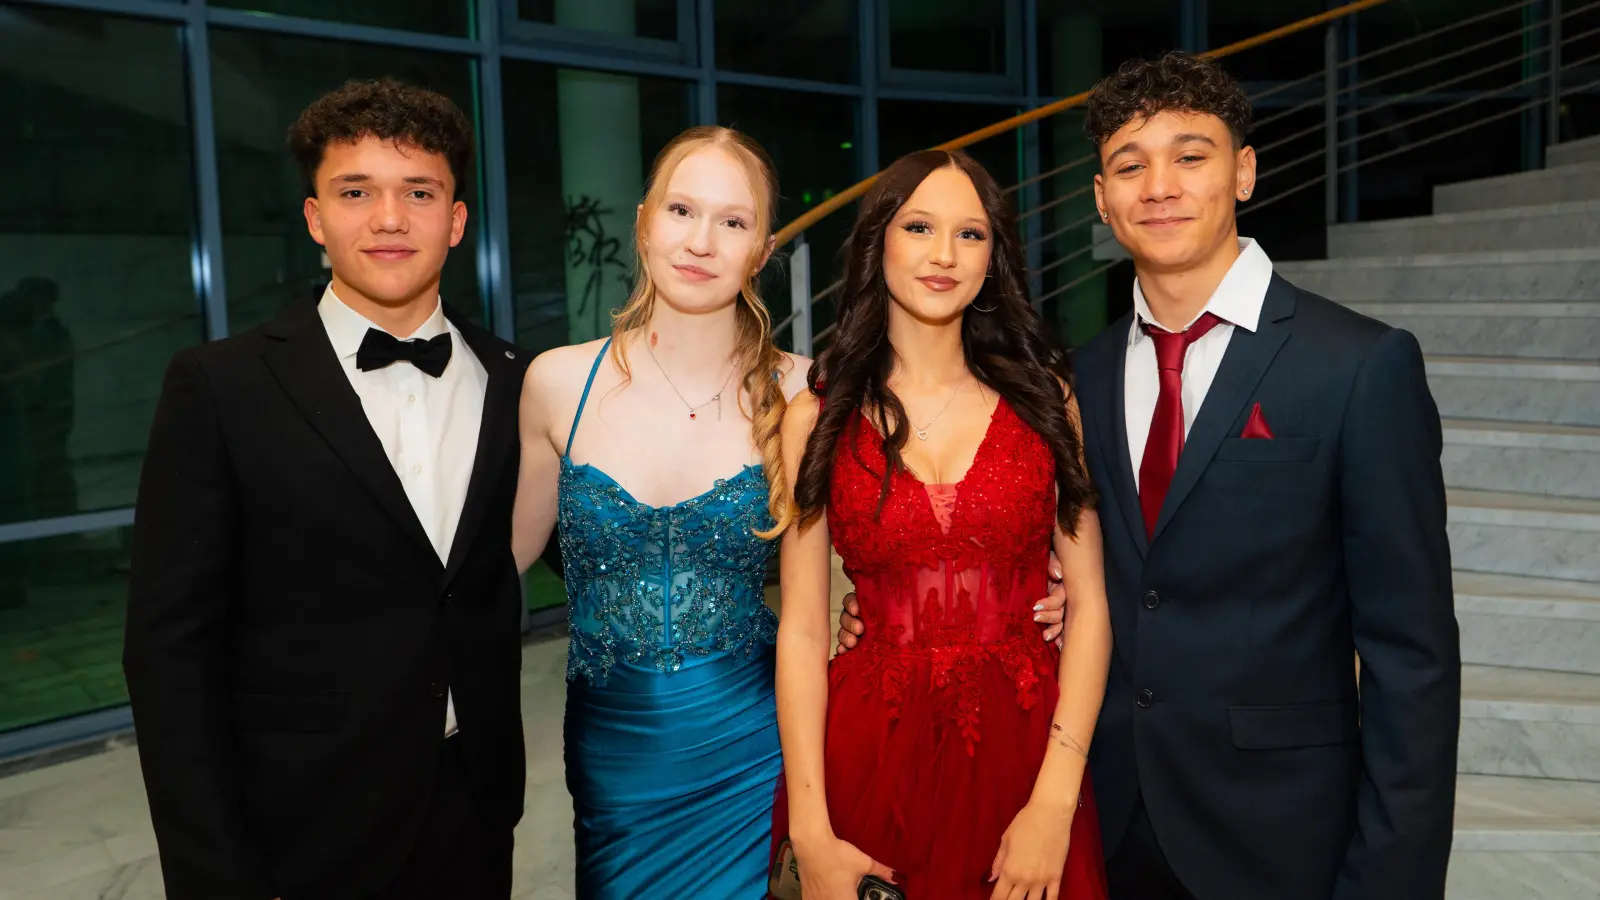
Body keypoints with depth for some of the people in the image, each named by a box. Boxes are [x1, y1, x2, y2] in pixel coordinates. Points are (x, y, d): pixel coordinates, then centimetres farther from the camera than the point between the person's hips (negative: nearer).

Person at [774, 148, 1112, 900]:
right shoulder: (817, 417, -1)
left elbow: (1089, 605, -3)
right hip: (867, 762, 0)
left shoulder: (1046, 400, 1)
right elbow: (802, 630, -4)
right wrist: (810, 833, -11)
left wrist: (1055, 802, -12)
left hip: (1024, 754, 1)